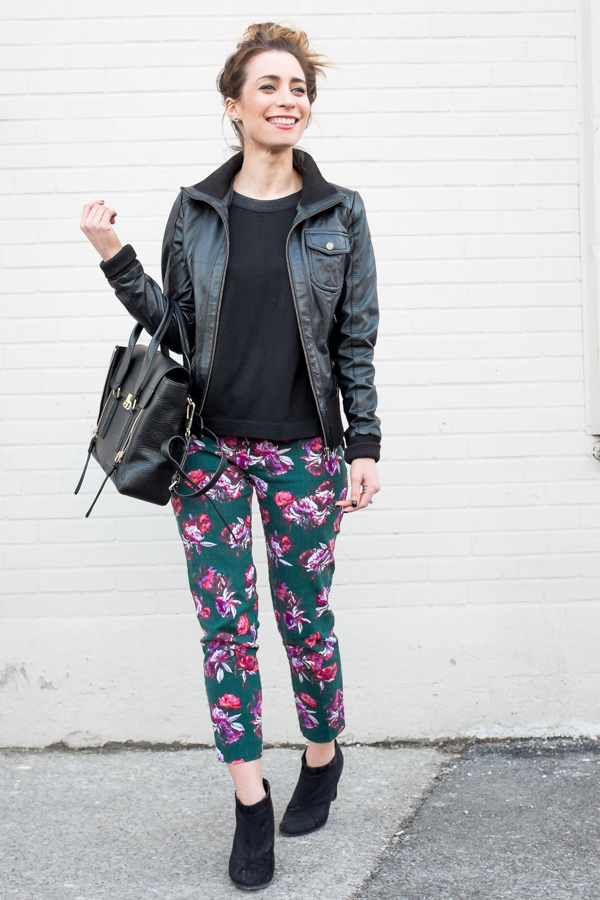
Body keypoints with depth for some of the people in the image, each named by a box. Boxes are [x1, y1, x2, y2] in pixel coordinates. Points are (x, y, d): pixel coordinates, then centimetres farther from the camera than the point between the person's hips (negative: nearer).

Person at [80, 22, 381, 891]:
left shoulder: (339, 214, 2)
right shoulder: (195, 210, 5)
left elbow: (356, 339, 3)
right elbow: (172, 325, 8)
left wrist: (364, 446, -1)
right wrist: (116, 259, -5)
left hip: (303, 449, -1)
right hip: (211, 445, 1)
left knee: (303, 615, 7)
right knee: (225, 621, 2)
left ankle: (323, 759, 31)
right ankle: (251, 801, 14)